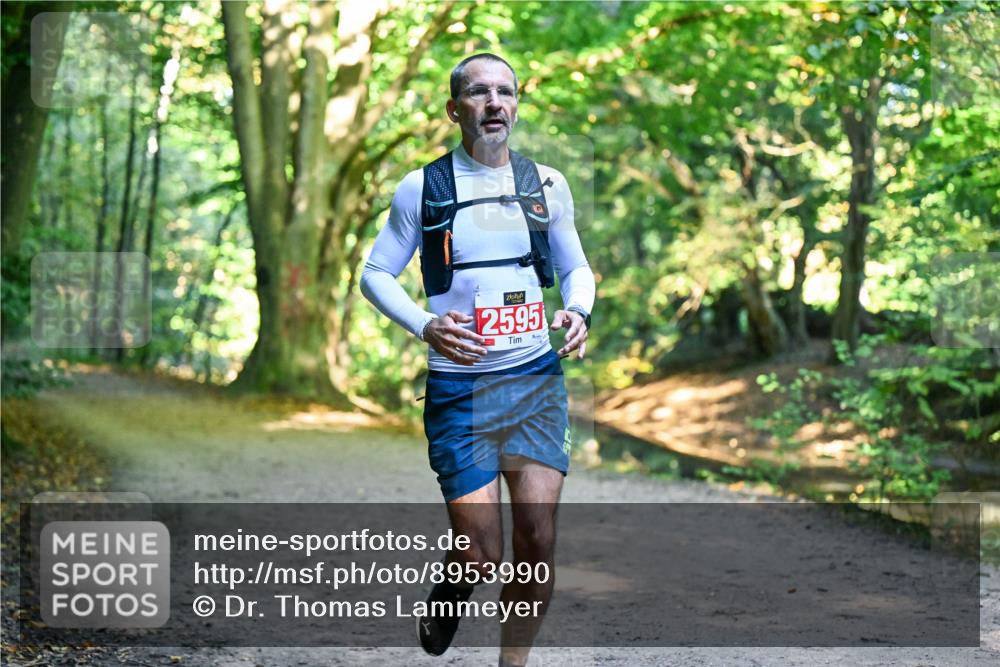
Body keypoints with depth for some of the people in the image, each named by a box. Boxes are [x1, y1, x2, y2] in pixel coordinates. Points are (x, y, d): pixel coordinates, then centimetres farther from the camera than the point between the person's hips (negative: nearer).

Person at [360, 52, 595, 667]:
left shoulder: (547, 184, 8)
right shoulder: (423, 188, 1)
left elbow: (576, 268, 19)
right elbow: (375, 273, 6)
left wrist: (579, 312, -4)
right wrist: (425, 326, -12)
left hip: (537, 380, 2)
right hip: (458, 385, -2)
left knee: (539, 537, -7)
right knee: (482, 557, -4)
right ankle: (451, 593, 32)